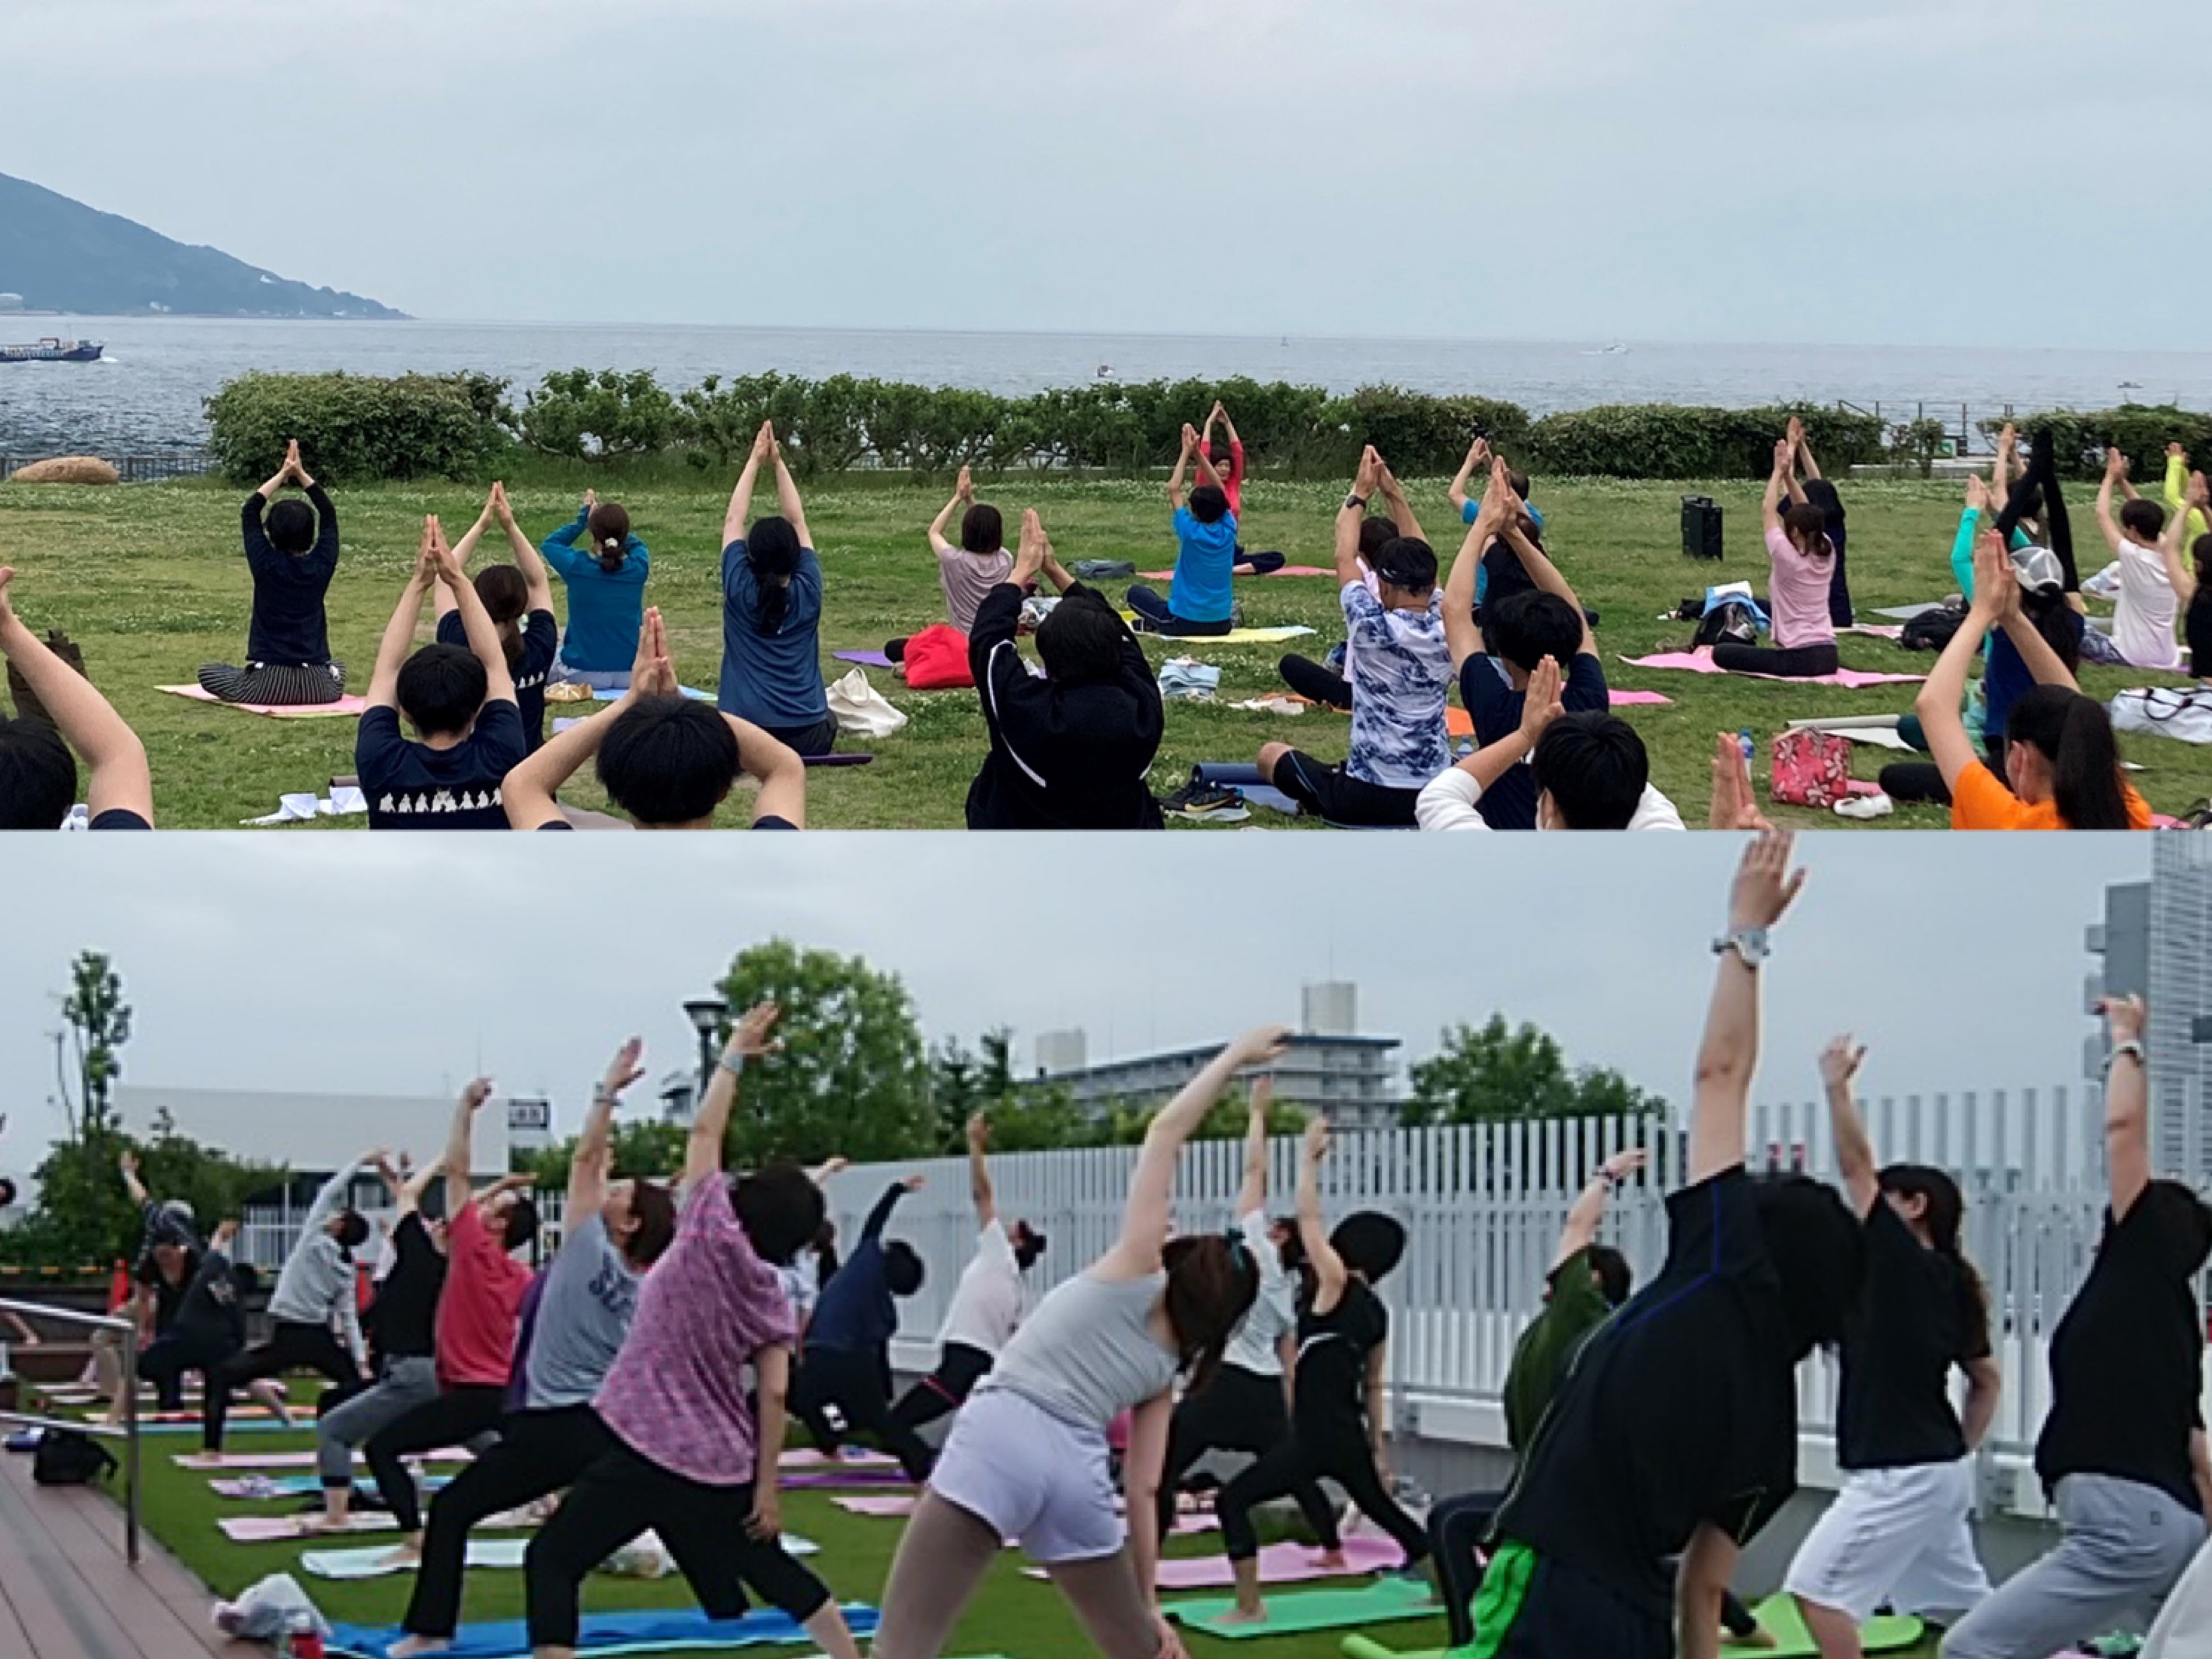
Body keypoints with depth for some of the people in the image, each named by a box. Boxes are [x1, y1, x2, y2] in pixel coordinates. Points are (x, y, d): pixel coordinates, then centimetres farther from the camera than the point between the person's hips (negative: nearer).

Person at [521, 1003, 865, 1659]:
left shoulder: (711, 1234, -7)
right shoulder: (772, 1295, 5)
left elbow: (705, 1130, 2)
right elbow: (773, 1395, -1)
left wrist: (735, 1054, 14)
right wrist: (766, 1485, 3)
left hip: (647, 1451, -6)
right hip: (724, 1467, 6)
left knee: (552, 1561, 1)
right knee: (768, 1566, 25)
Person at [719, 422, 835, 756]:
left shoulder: (739, 591, -3)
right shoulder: (808, 593, 1)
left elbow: (733, 520, 9)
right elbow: (797, 522, 12)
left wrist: (755, 461, 14)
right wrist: (778, 463, 15)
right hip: (807, 738, 0)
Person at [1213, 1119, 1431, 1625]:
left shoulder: (1337, 1286, -11)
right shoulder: (1375, 1311, 11)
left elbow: (1309, 1218, -8)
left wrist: (1310, 1156, 2)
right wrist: (1378, 1450, 21)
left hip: (1316, 1437, -8)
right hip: (1349, 1437, 8)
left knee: (1233, 1501, -4)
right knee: (1382, 1508, 26)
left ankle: (1250, 1607, -8)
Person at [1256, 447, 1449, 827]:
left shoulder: (1373, 629, -16)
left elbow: (1345, 559, 2)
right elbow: (1420, 562, 13)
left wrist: (1360, 495, 14)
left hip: (1365, 798, -3)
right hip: (1438, 797, 3)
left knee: (1270, 754, 21)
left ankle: (1323, 807, 10)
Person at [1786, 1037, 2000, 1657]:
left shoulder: (1901, 1258, -12)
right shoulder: (1951, 1286, 12)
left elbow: (1856, 1164, -13)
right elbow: (1987, 1381, 21)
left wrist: (1836, 1086, -8)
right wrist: (1960, 1450, 21)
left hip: (1898, 1475, -10)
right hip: (1940, 1469, 10)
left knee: (1817, 1590, -8)